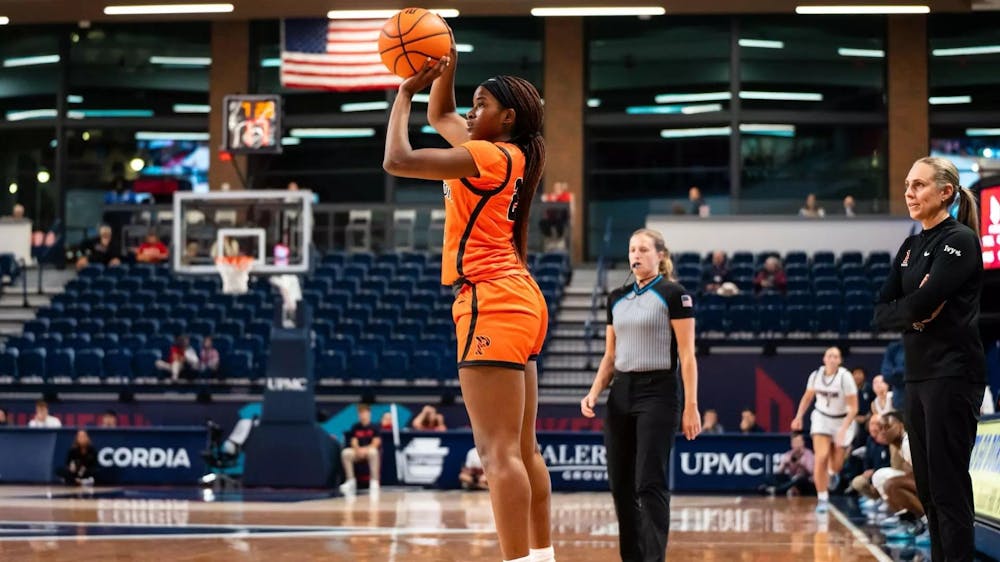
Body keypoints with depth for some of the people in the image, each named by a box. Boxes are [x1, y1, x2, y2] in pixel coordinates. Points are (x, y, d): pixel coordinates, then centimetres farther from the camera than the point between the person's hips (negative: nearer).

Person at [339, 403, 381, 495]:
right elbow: (353, 442, 0)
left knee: (373, 452, -40)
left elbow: (376, 443, -9)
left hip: (370, 450, -3)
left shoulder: (374, 428, 1)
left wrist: (365, 449, -25)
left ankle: (374, 482, -37)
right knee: (345, 453, -28)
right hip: (358, 453, 3)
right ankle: (351, 481, -22)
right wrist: (358, 449, -22)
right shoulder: (355, 427, 9)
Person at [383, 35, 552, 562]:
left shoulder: (493, 156, -11)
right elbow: (440, 115, 31)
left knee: (499, 452, -15)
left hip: (492, 304, -10)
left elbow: (398, 161, -17)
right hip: (516, 301, 10)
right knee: (522, 450, 14)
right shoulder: (501, 153, 16)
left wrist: (405, 92, -5)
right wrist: (447, 63, 15)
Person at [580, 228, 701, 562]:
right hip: (621, 394, 6)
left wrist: (691, 406, -12)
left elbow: (687, 355, -7)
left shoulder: (674, 294, -4)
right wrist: (594, 393, 3)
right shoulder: (617, 298, 14)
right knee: (620, 485, 4)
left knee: (650, 484, -11)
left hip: (657, 393, -6)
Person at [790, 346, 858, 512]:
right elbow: (807, 397, 10)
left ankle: (832, 473, 46)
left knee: (837, 465, 6)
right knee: (821, 458, -17)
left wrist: (843, 429, -27)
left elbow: (853, 408, -19)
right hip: (822, 418, 1)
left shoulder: (845, 377, -21)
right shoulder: (816, 375, -9)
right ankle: (822, 499, -10)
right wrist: (799, 417, -1)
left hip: (843, 420, -1)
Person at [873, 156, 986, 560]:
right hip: (917, 376, 8)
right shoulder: (910, 247, 14)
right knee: (927, 487, 10)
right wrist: (913, 313, -12)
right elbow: (880, 314, 6)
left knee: (949, 487, -7)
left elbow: (923, 302, -22)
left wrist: (902, 307, -1)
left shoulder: (960, 240, -10)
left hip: (953, 376, -8)